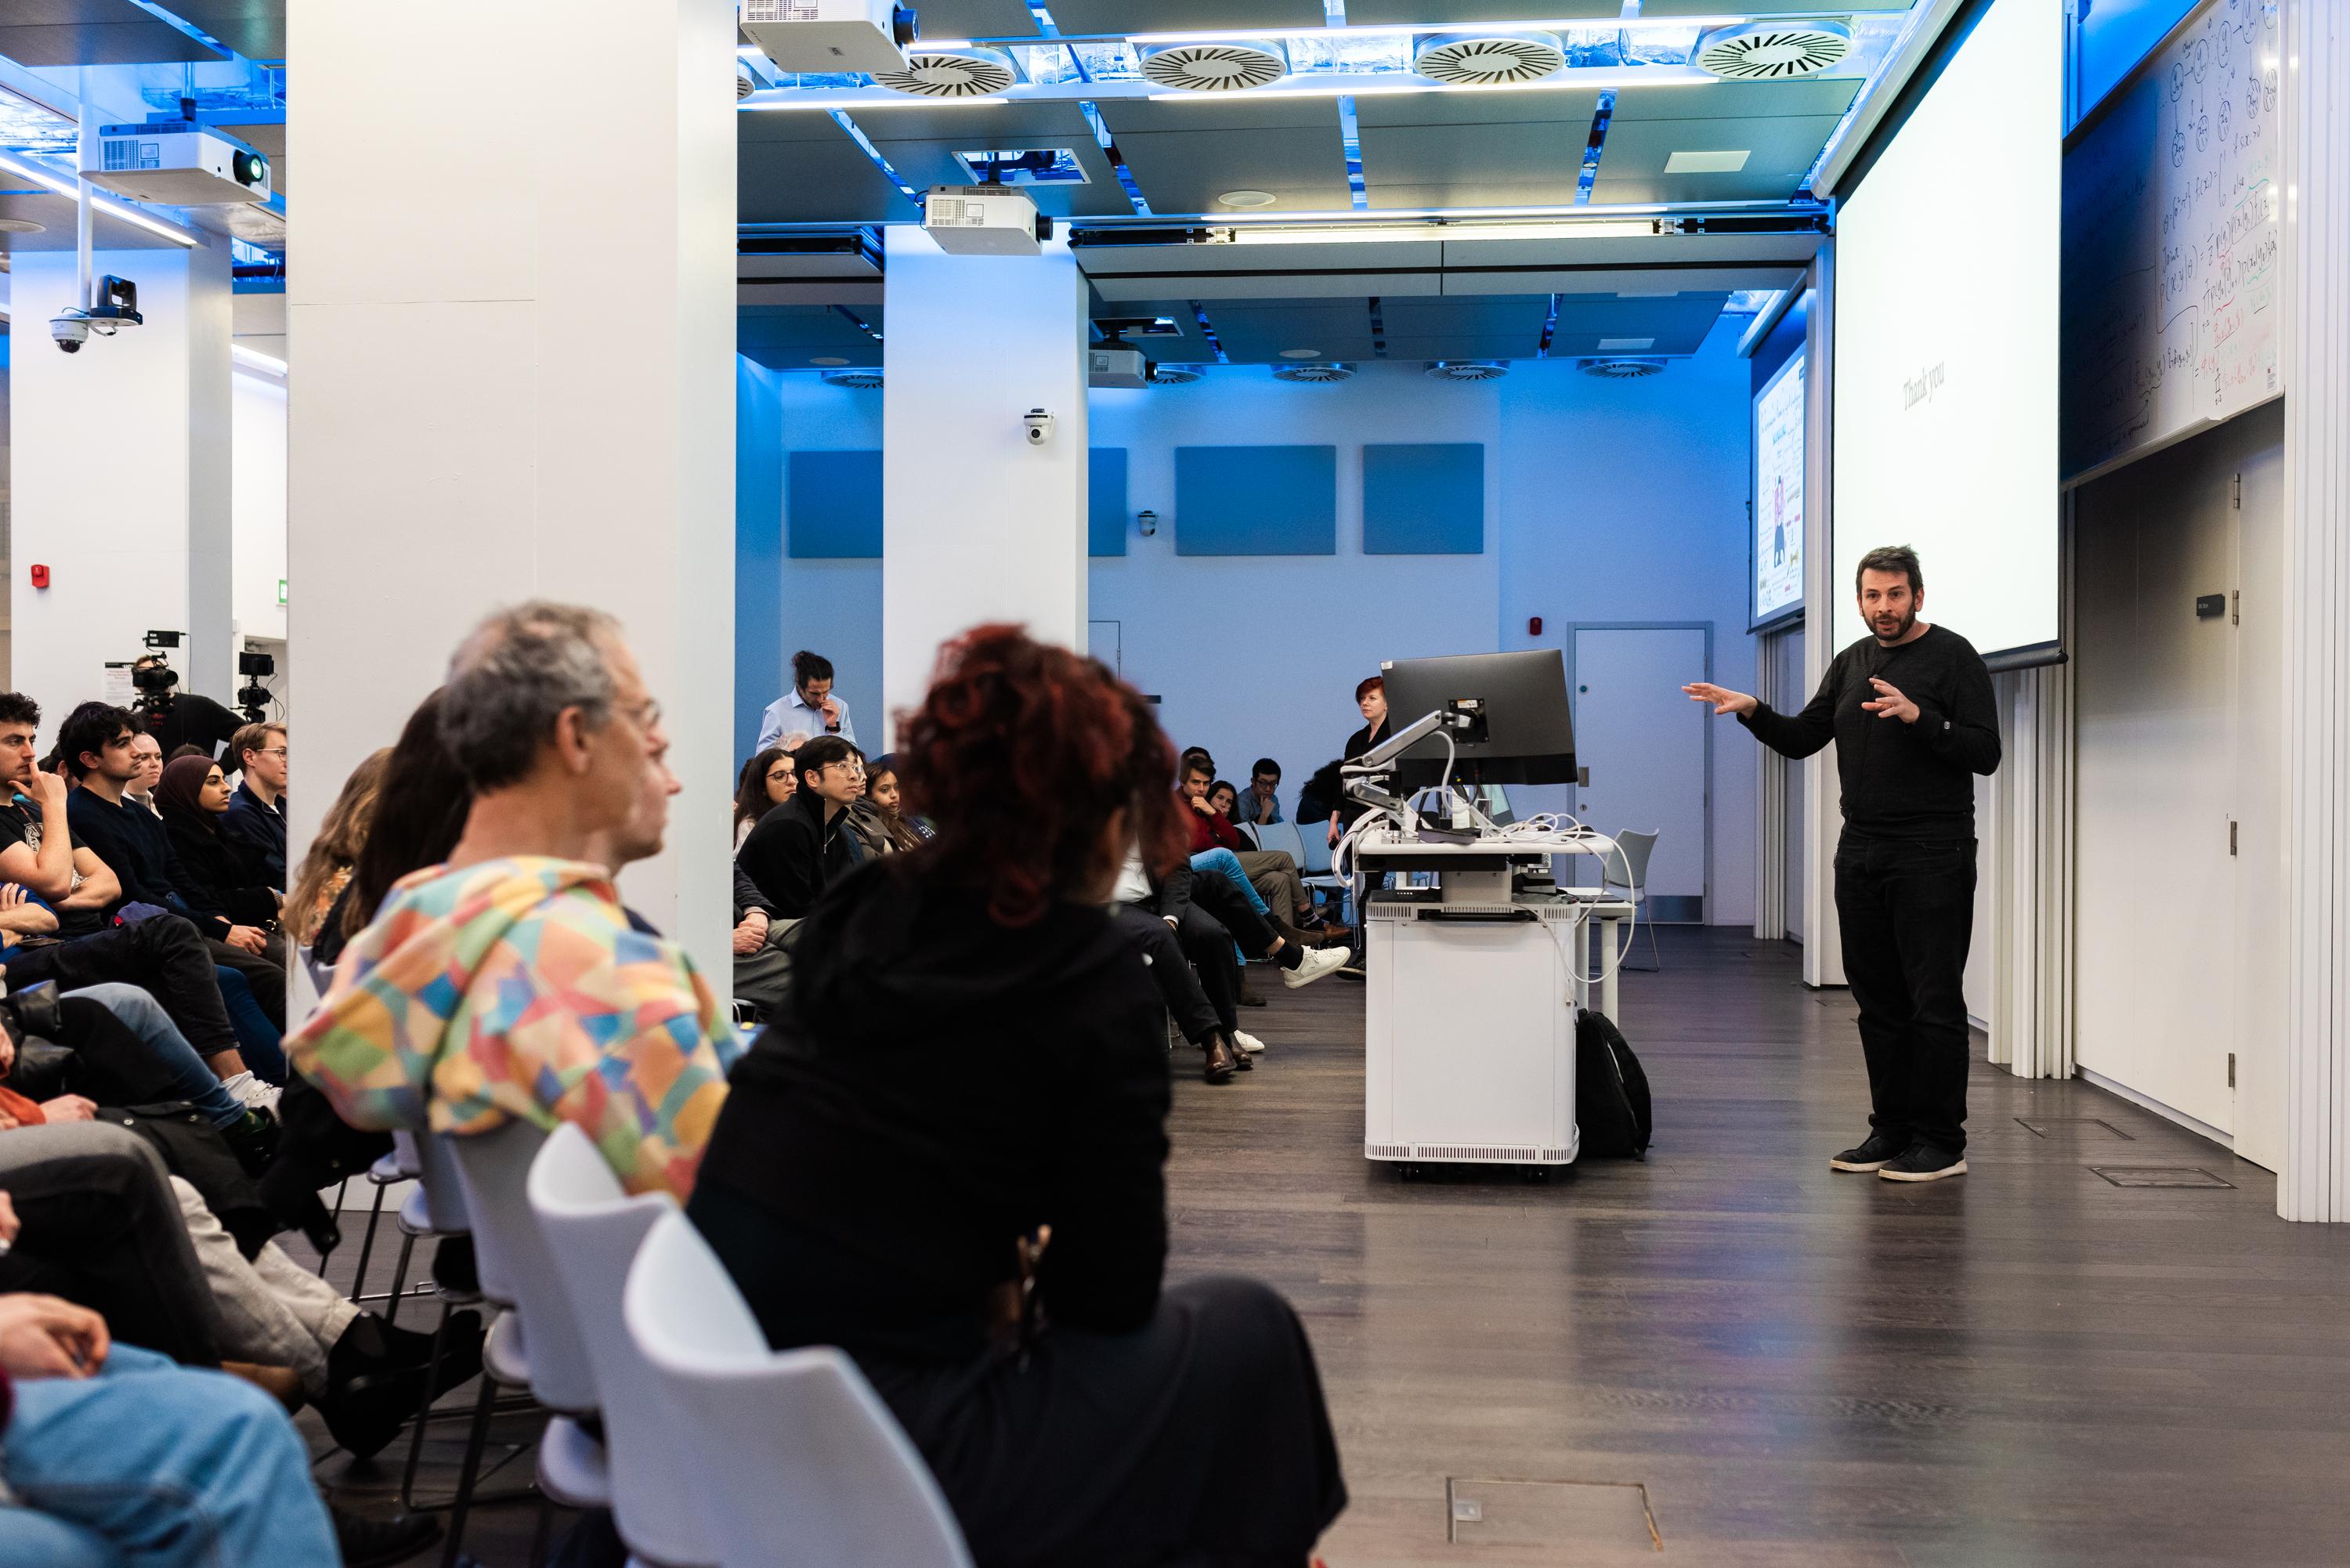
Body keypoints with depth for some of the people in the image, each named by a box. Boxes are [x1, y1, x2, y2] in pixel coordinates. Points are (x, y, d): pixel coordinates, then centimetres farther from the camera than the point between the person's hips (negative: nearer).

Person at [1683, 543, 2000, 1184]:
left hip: (1931, 857, -7)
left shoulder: (1952, 656, -6)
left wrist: (1918, 716, -26)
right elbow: (1803, 738, 14)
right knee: (1878, 999, 11)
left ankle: (1941, 1143, 3)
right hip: (1861, 854, 7)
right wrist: (1752, 711, -3)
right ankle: (1891, 1130, 20)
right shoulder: (1852, 664, 14)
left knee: (1934, 1000, -4)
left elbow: (1985, 752, -13)